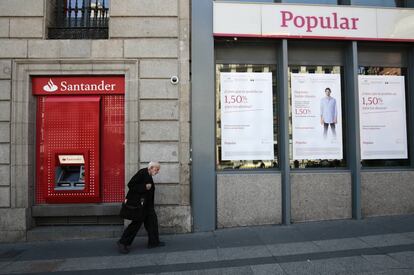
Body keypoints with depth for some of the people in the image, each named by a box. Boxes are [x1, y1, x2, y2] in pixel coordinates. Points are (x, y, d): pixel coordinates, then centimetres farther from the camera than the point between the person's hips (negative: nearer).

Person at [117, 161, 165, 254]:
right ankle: (123, 242, 10)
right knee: (137, 222, -4)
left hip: (147, 204, 10)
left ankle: (154, 242, 20)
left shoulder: (149, 176, 12)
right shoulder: (142, 173, -16)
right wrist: (144, 187, -23)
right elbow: (130, 185, -21)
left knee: (152, 220, 10)